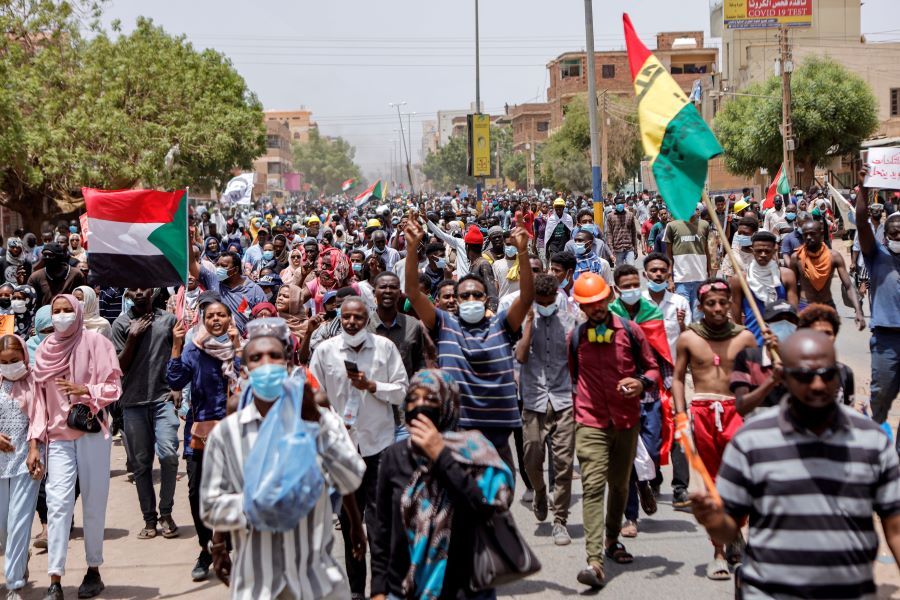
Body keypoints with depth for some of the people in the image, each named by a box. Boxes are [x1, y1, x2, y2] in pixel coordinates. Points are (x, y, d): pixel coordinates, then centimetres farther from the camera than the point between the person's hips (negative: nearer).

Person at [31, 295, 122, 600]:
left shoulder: (95, 341, -1)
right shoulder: (46, 348, 9)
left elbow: (113, 387, -3)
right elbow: (40, 397, 9)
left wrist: (85, 390, -21)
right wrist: (35, 439, 4)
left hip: (92, 432, -2)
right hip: (59, 436, 2)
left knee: (93, 503, 3)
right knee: (58, 503, -7)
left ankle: (94, 570, 16)